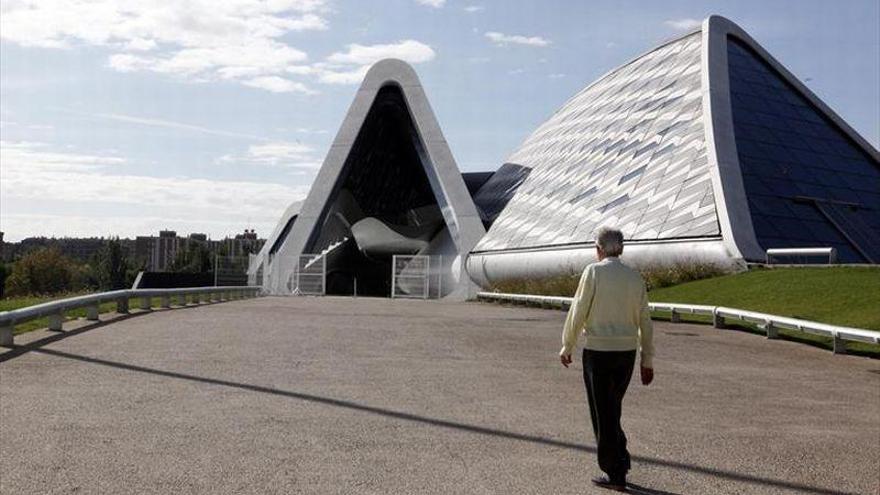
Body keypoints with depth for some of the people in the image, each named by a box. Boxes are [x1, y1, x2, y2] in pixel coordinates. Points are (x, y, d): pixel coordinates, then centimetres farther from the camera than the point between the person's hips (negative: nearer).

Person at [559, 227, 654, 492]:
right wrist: (647, 360, 12)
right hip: (627, 352, 5)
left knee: (603, 413, 5)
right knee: (612, 408, 22)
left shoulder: (594, 271, -9)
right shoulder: (635, 277, 5)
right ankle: (619, 463, 26)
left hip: (598, 351, -5)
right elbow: (644, 321, 6)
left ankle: (615, 474, 11)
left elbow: (578, 311, -9)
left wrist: (567, 346, 2)